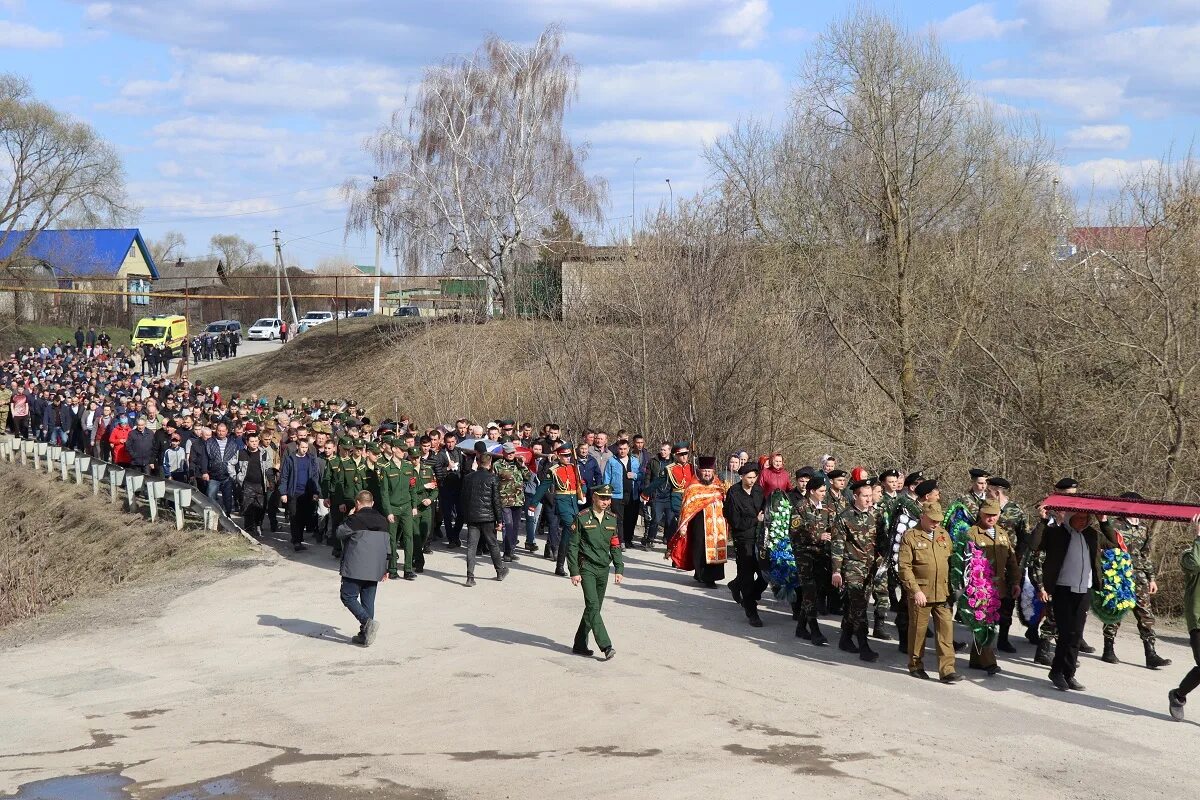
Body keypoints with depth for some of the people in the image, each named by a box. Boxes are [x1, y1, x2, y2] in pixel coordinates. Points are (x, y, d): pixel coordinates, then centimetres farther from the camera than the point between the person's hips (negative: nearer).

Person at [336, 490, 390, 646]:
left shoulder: (355, 519, -10)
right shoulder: (382, 521, 10)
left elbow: (339, 533, 2)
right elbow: (386, 545, 14)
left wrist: (347, 518, 12)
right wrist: (385, 569, 20)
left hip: (355, 568, -6)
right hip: (375, 569, 6)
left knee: (348, 597, 0)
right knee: (368, 601, 10)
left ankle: (367, 622, -19)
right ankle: (365, 635, 10)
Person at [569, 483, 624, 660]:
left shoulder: (612, 519, 9)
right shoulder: (582, 518, -6)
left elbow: (615, 545, 15)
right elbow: (572, 545, -4)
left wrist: (619, 569, 8)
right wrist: (574, 571, -9)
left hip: (603, 569, 5)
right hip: (586, 568, -5)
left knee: (593, 608, 9)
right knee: (593, 606, -15)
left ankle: (580, 645, 20)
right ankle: (605, 646, -18)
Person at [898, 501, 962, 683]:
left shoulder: (943, 534, 11)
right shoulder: (910, 536, -4)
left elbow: (952, 560, 17)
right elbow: (904, 567, -9)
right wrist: (915, 590, -15)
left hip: (943, 593, 4)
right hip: (920, 594, -4)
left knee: (946, 630, -2)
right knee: (918, 631, 7)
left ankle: (947, 670, -1)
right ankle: (916, 666, 23)